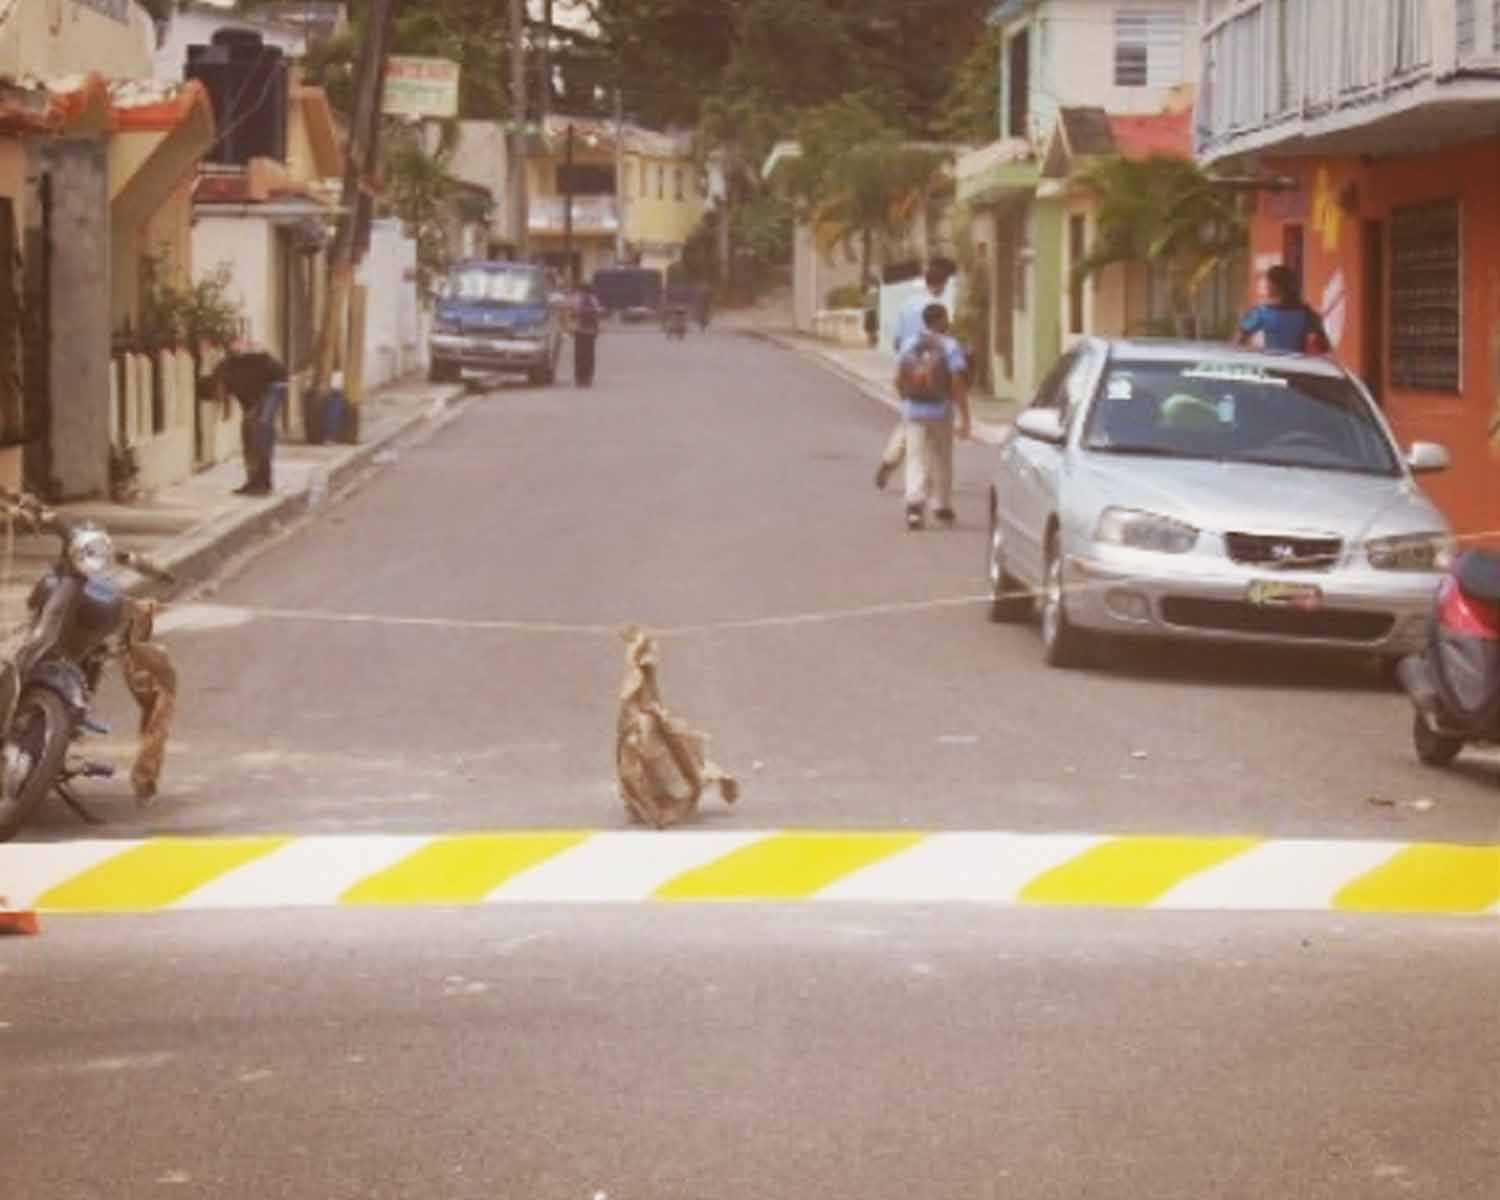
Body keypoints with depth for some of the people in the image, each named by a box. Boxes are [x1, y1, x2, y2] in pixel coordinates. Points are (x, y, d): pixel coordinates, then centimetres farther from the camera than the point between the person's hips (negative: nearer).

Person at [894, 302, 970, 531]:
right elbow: (958, 383, -14)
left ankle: (915, 504, -21)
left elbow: (899, 379, 7)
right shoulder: (950, 346, -8)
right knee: (942, 461, 14)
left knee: (916, 459, -1)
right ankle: (942, 507, 25)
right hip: (941, 411, -2)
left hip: (913, 410, 2)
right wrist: (964, 417, -12)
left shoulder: (909, 346, 4)